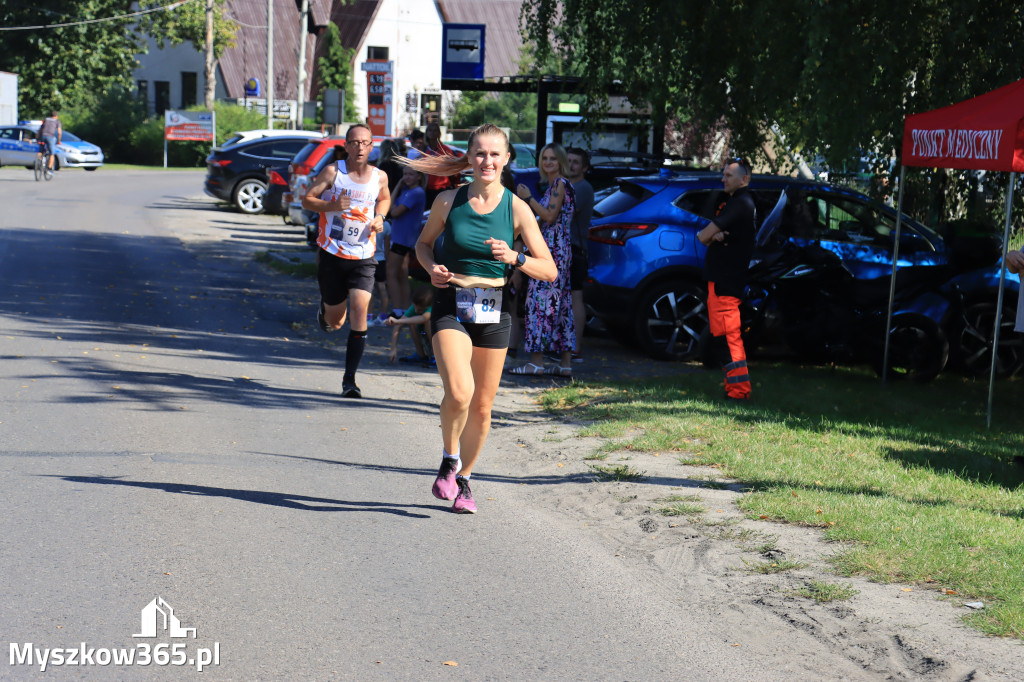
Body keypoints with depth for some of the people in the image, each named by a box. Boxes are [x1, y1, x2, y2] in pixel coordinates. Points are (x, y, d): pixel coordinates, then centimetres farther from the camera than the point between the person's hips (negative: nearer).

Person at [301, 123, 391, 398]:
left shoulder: (380, 177, 2)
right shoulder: (333, 172, -6)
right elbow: (307, 200, -2)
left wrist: (379, 217, 2)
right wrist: (331, 205, -21)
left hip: (363, 257, 1)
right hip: (331, 253, -1)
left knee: (359, 309, -16)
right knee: (334, 323, 9)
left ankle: (350, 378, -6)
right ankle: (325, 307, 49)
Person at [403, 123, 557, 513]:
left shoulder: (517, 209, -3)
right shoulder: (448, 201, -2)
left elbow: (549, 271, -2)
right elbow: (423, 242, 15)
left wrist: (514, 258, -20)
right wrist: (431, 267, -6)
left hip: (493, 312, 1)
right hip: (450, 308, -1)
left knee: (482, 406, 7)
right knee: (459, 392, -23)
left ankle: (463, 480, 29)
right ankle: (449, 460, 4)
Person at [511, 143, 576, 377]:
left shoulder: (560, 183, -9)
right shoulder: (554, 184, 19)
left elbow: (550, 216, -16)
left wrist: (528, 198, -9)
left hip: (552, 250, -10)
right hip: (557, 250, 10)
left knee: (541, 301, -11)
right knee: (560, 304, 8)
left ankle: (536, 362, -13)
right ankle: (565, 363, 9)